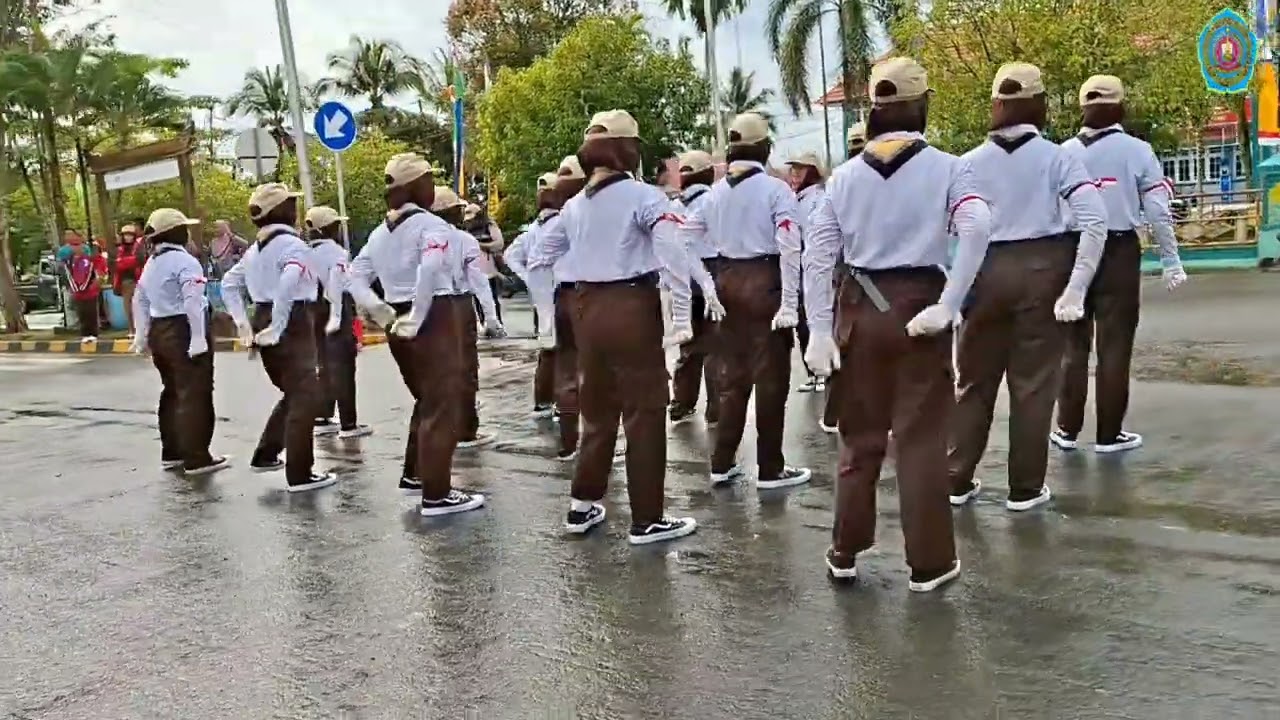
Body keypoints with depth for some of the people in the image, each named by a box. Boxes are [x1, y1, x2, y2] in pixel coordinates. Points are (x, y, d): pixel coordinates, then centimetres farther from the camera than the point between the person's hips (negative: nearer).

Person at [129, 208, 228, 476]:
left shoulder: (151, 263, 15)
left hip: (159, 331, 9)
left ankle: (172, 453, 26)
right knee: (195, 394, -6)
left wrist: (142, 335, 27)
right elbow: (192, 302, -24)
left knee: (173, 392, 19)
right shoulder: (185, 261, -14)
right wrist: (199, 338, -26)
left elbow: (139, 300, 21)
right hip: (183, 330, -9)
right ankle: (197, 459, -6)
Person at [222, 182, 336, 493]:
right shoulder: (292, 244, -12)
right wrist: (278, 326, -24)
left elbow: (229, 283, 21)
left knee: (292, 393, 23)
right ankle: (300, 474, -4)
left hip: (262, 319, 9)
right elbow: (288, 285, -30)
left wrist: (243, 322, 15)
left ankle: (265, 455, 26)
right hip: (292, 323, -9)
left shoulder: (256, 248, 16)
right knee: (304, 397, -3)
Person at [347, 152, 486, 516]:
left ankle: (414, 473, 30)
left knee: (426, 401, 23)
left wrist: (381, 313, 6)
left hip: (400, 324, 8)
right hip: (436, 320, -8)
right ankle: (436, 494, 0)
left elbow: (356, 276, 15)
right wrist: (417, 319, -21)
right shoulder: (431, 225, -12)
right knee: (442, 407, -2)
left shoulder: (380, 232, 13)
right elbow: (430, 270, -29)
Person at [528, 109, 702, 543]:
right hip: (632, 307, -6)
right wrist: (683, 316, -19)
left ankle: (582, 506, 25)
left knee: (597, 410, 18)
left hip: (587, 310, 6)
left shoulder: (574, 206, 11)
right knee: (644, 413, 2)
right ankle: (647, 520, 7)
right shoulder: (643, 196, -9)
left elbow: (539, 259, 18)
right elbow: (673, 254, -22)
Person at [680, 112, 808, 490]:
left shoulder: (716, 191, 8)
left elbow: (685, 238, 8)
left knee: (733, 375, 14)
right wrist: (789, 303, -15)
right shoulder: (775, 188, -9)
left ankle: (722, 463, 18)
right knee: (771, 378, 3)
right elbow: (789, 248, -17)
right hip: (764, 281, -5)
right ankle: (770, 469, 8)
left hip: (728, 281, 6)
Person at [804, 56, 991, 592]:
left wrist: (820, 331, -2)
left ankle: (845, 553, 23)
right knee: (921, 438, 5)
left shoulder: (845, 175, 5)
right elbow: (977, 228, -21)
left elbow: (816, 256, -2)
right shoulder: (946, 168, -3)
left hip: (861, 309, 3)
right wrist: (948, 306, -19)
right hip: (918, 306, -2)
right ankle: (929, 563, 14)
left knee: (860, 435, 15)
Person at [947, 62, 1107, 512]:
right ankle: (1025, 488, 16)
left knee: (974, 380, 13)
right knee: (1033, 383, 8)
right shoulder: (1056, 157, -2)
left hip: (986, 272, 1)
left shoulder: (970, 162, 1)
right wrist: (1075, 288, -12)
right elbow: (1095, 221, -12)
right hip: (1041, 270, -1)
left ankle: (958, 480, 20)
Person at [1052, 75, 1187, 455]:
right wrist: (1171, 260, 3)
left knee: (1073, 343, 11)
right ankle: (1109, 434, 9)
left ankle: (1067, 430, 16)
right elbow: (1157, 210, -4)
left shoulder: (1063, 153, 0)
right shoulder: (1136, 150, -4)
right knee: (1114, 345, 5)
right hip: (1119, 252, -2)